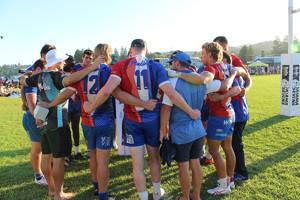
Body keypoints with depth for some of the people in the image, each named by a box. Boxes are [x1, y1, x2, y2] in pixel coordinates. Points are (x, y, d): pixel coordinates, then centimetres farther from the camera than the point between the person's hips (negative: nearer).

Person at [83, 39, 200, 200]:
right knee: (154, 159, 23)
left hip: (132, 120, -2)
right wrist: (191, 112, -6)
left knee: (137, 165, 10)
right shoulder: (156, 67, -6)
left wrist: (91, 107, -5)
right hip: (152, 120, 2)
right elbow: (171, 93, -15)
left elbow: (107, 90, -23)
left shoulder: (121, 66, -8)